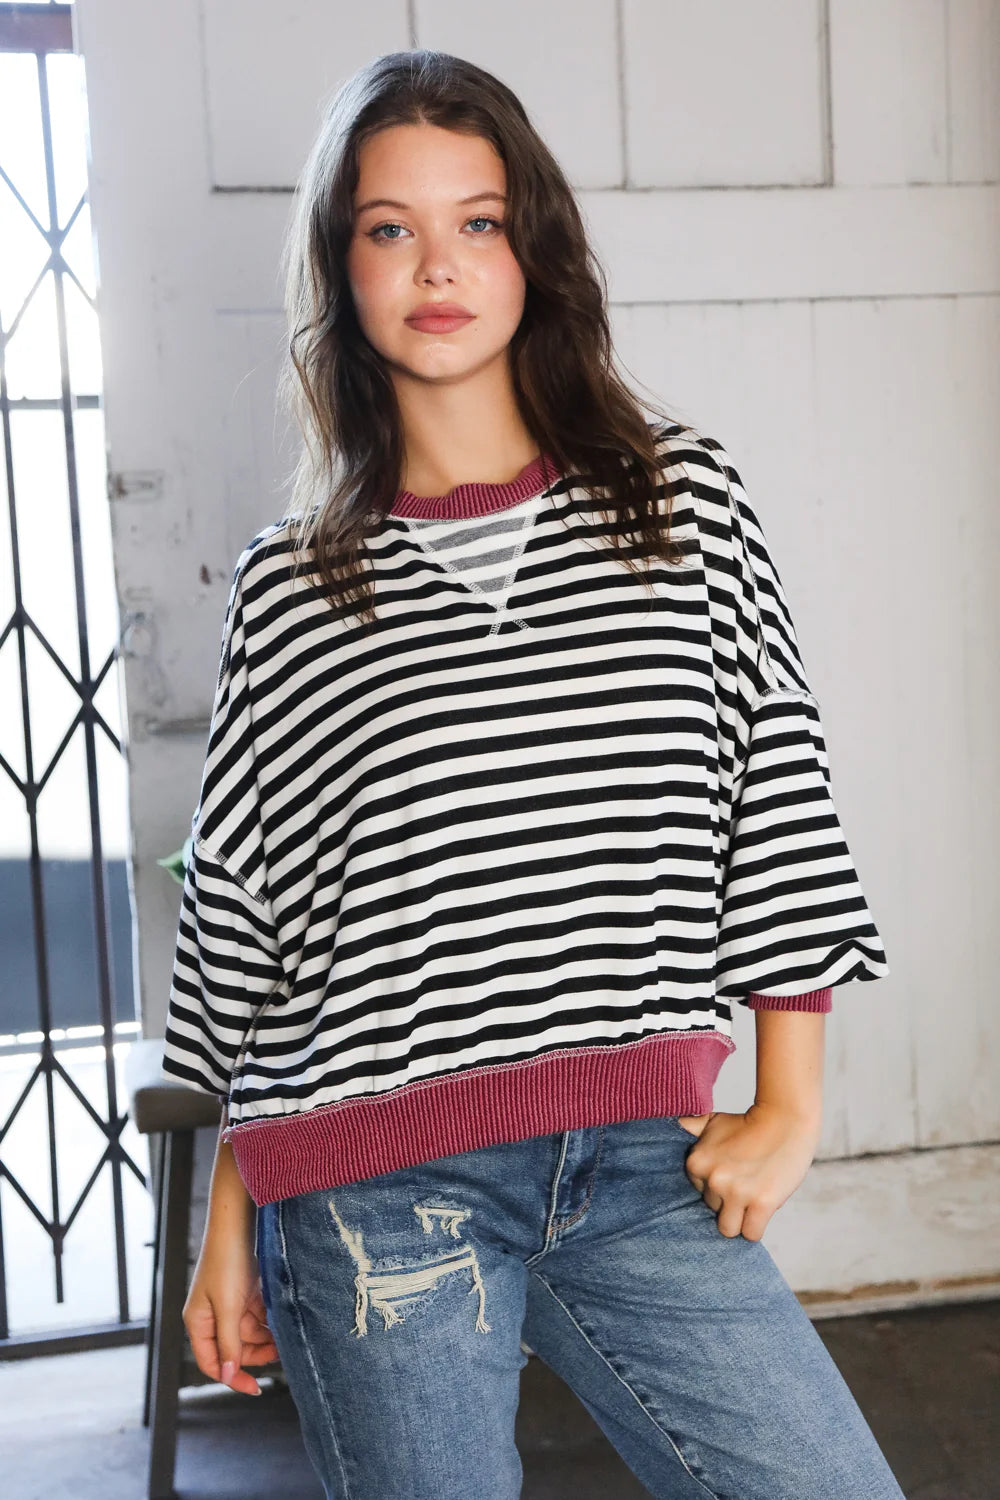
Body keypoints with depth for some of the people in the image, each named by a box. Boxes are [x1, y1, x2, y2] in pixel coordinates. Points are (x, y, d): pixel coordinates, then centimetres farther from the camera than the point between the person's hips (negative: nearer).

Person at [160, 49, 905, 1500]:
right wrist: (227, 1225, 9)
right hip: (375, 1199, -1)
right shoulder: (287, 585, 4)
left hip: (642, 1165, 1)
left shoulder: (687, 497, 5)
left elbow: (780, 787, 6)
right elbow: (238, 912, 7)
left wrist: (789, 1103, 2)